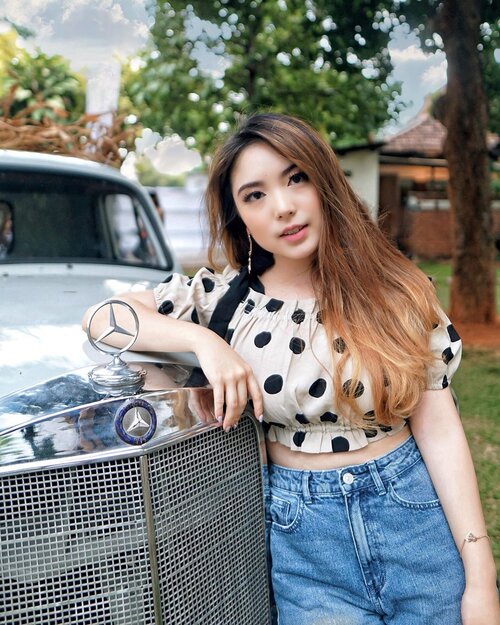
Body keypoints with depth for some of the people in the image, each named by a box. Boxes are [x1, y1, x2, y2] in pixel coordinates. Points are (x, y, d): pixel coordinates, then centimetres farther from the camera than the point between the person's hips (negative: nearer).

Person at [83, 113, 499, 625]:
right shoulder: (227, 297, -4)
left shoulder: (393, 290, -6)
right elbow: (101, 317, -6)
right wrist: (202, 339, -22)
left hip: (417, 514, 1)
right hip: (302, 530, 0)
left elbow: (438, 427, -7)